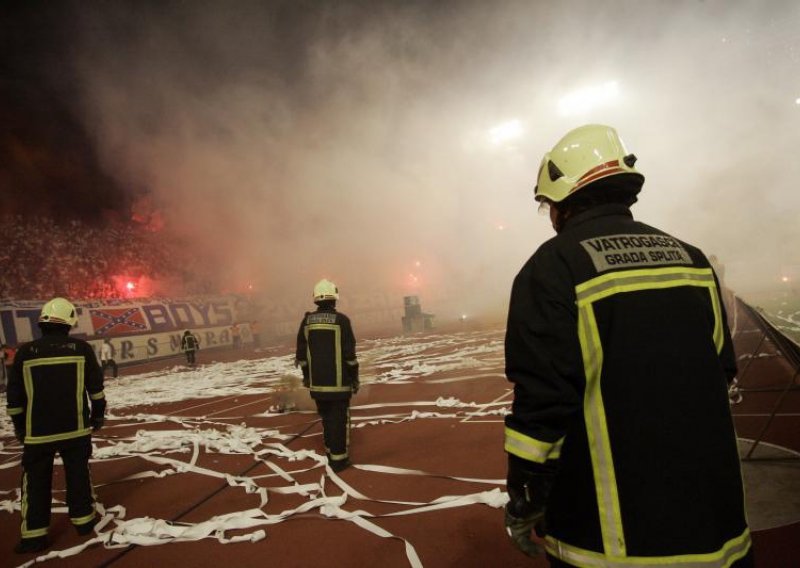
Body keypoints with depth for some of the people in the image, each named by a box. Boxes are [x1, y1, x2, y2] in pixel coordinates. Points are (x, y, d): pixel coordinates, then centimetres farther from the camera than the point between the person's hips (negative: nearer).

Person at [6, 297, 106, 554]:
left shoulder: (25, 352, -6)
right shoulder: (82, 348, -7)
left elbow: (15, 397, 1)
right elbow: (96, 387, -1)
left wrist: (19, 427, 14)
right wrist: (98, 414, 14)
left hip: (38, 432, 0)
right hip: (75, 428, 0)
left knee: (36, 482, 12)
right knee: (78, 474, 15)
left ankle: (34, 535, 18)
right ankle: (83, 520, 26)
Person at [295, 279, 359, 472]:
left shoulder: (307, 321, 1)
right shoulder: (341, 320, -12)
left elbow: (301, 354, 6)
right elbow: (349, 354, -12)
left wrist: (306, 376, 18)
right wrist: (355, 378, -2)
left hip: (317, 382, 4)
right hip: (338, 382, -4)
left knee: (326, 418, 19)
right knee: (339, 420, 6)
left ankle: (331, 453, 31)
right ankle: (339, 459, 11)